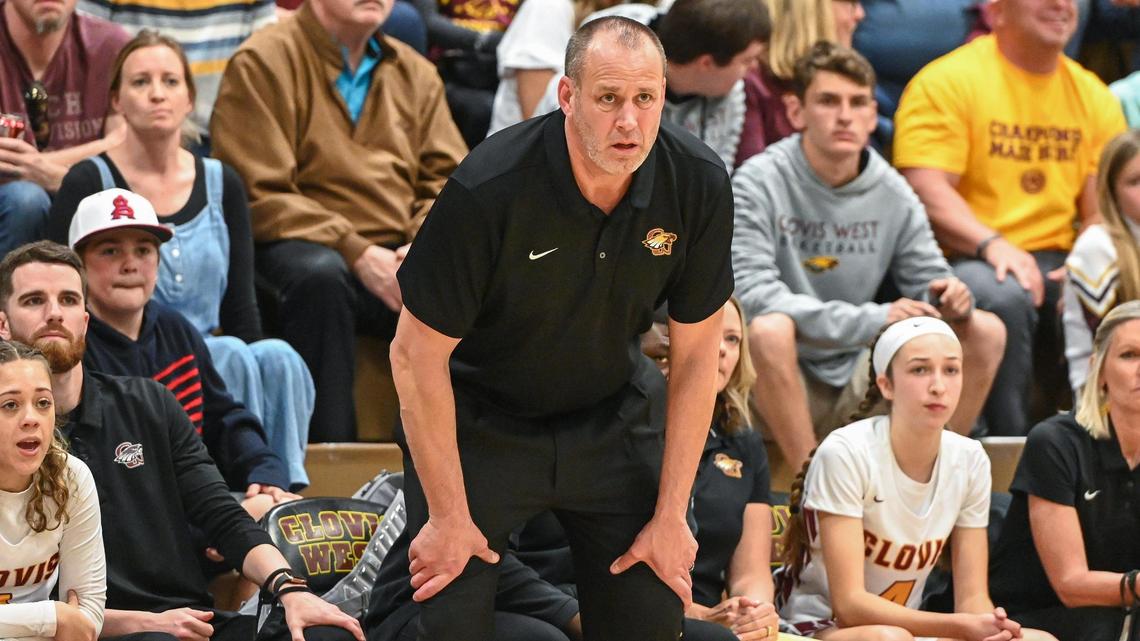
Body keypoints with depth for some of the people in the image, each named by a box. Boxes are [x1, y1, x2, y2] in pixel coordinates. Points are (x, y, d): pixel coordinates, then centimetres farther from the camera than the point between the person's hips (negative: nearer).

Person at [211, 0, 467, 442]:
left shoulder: (415, 74, 18)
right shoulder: (262, 64, -1)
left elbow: (448, 177, 13)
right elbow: (260, 197, -9)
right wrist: (356, 253, -19)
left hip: (398, 259, 5)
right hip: (293, 246, -5)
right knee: (320, 273, -39)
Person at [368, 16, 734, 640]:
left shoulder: (699, 184, -17)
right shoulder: (488, 189, -29)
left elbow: (695, 353, -5)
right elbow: (417, 353, -20)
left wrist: (671, 515, -5)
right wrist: (449, 515, -17)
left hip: (612, 415, 4)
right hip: (481, 418, -3)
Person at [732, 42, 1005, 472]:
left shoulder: (892, 193, 3)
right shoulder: (759, 183, -12)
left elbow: (928, 281, 10)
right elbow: (752, 293, -23)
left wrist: (948, 301, -18)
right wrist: (873, 320, -30)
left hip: (858, 381, 5)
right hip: (777, 386, -5)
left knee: (985, 333, -7)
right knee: (770, 329, -37)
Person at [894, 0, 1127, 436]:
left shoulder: (1094, 96, 14)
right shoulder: (947, 81, -3)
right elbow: (925, 190, -13)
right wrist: (993, 245, -28)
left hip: (1055, 264, 5)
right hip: (963, 261, -5)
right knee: (1004, 297, -38)